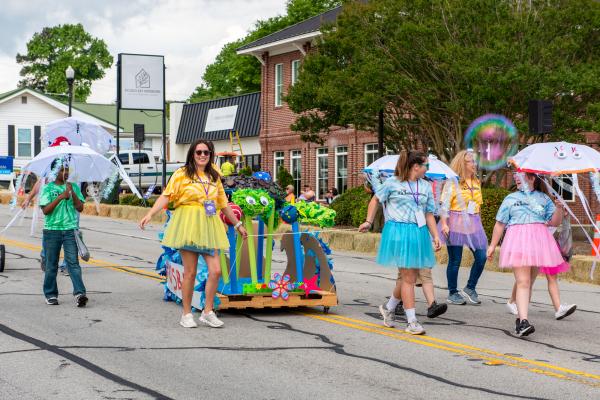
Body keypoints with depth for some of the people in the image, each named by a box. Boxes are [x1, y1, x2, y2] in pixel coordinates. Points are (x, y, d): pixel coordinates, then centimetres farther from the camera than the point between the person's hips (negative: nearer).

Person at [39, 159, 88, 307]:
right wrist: (60, 197, -16)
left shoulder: (74, 187, 10)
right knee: (51, 264, 7)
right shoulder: (47, 188, 2)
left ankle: (79, 293, -19)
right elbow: (45, 210, -7)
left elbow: (80, 208, 3)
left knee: (73, 262, -10)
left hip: (70, 230, 1)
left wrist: (73, 194, -11)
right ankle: (51, 294, 17)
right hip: (52, 230, -1)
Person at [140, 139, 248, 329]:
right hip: (188, 224, -4)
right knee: (190, 272, -2)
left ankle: (208, 312, 8)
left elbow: (223, 204, 24)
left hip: (209, 226, 5)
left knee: (216, 270, -5)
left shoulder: (214, 177, 16)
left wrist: (238, 224, 28)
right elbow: (166, 196, -9)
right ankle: (186, 314, 11)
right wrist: (150, 214, -21)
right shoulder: (182, 174, 1)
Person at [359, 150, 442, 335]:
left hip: (418, 233, 6)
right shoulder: (393, 183, -2)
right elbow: (375, 199, 10)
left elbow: (429, 214, 12)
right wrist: (369, 221, 5)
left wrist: (436, 236, 3)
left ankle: (389, 307, 32)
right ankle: (412, 321, -5)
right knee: (408, 277, -8)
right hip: (398, 232, -6)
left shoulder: (426, 187, 12)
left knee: (410, 277, 9)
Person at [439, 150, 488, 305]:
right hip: (456, 224, -6)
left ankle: (470, 288, 14)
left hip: (473, 224, 6)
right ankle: (452, 293, 13)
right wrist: (444, 224, -18)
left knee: (481, 257, -2)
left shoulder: (476, 182, 14)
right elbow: (444, 204, -10)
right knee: (455, 260, 1)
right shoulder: (453, 182, -5)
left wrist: (478, 222, 17)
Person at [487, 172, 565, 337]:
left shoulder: (543, 198, 15)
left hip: (538, 241, 2)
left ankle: (520, 319, 14)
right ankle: (523, 321, -25)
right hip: (518, 241, -2)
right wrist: (492, 245, 10)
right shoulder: (511, 199, 14)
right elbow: (500, 224, 14)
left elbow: (555, 222, 11)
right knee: (523, 282, -15)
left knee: (529, 282, 5)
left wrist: (559, 207, -6)